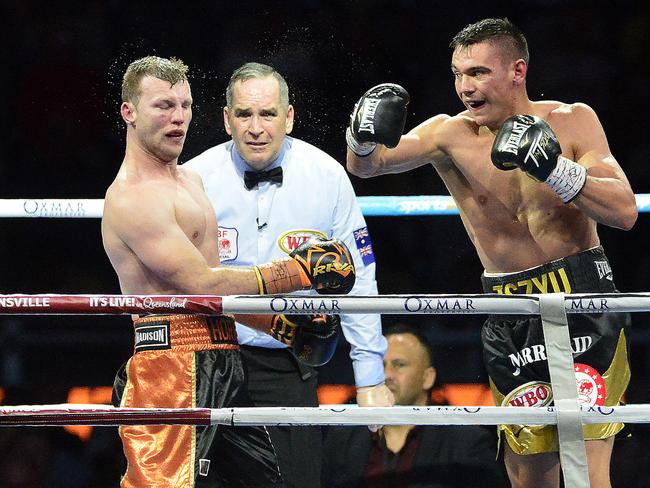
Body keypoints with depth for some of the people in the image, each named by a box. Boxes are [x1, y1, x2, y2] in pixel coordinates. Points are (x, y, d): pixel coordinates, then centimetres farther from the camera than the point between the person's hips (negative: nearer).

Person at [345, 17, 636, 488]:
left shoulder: (572, 122, -3)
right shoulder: (451, 135, 0)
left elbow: (625, 212, -10)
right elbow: (366, 166, -12)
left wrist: (554, 169, -25)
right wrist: (363, 140, -36)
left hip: (584, 306, -2)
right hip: (510, 320, 2)